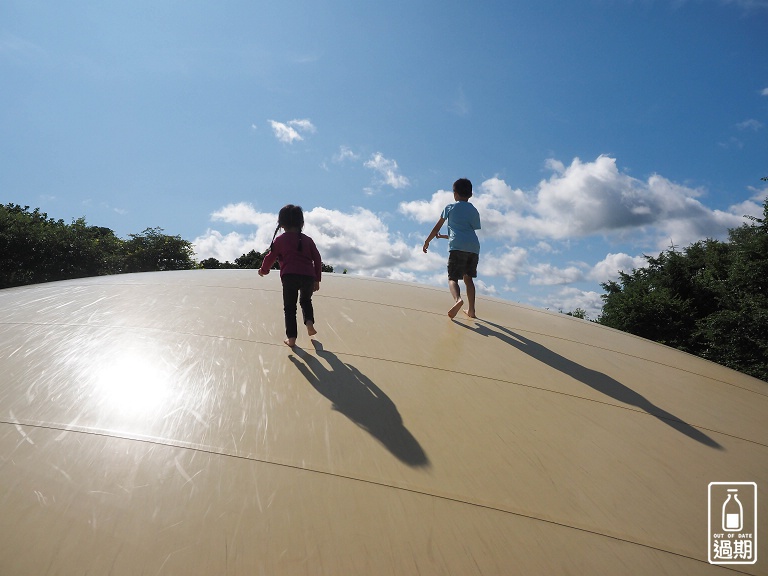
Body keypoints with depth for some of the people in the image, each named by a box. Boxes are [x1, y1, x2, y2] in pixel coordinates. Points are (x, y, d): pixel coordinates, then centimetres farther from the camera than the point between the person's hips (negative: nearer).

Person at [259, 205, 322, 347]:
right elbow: (317, 259, 14)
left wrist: (263, 270, 31)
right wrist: (317, 279, 20)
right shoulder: (307, 239, 18)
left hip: (289, 276, -2)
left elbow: (270, 257, 11)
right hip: (308, 276, 3)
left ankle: (291, 338, 3)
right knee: (306, 300, 28)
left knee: (290, 307, 7)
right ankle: (309, 322, 5)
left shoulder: (280, 240, 11)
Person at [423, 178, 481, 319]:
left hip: (457, 246, -4)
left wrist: (427, 241, 26)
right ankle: (471, 310, 14)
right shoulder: (474, 211, 23)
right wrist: (446, 236, 38)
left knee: (452, 278, -6)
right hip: (474, 247, 4)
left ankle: (457, 299, -36)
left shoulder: (450, 208, 13)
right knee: (468, 278, 17)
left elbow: (437, 228, 13)